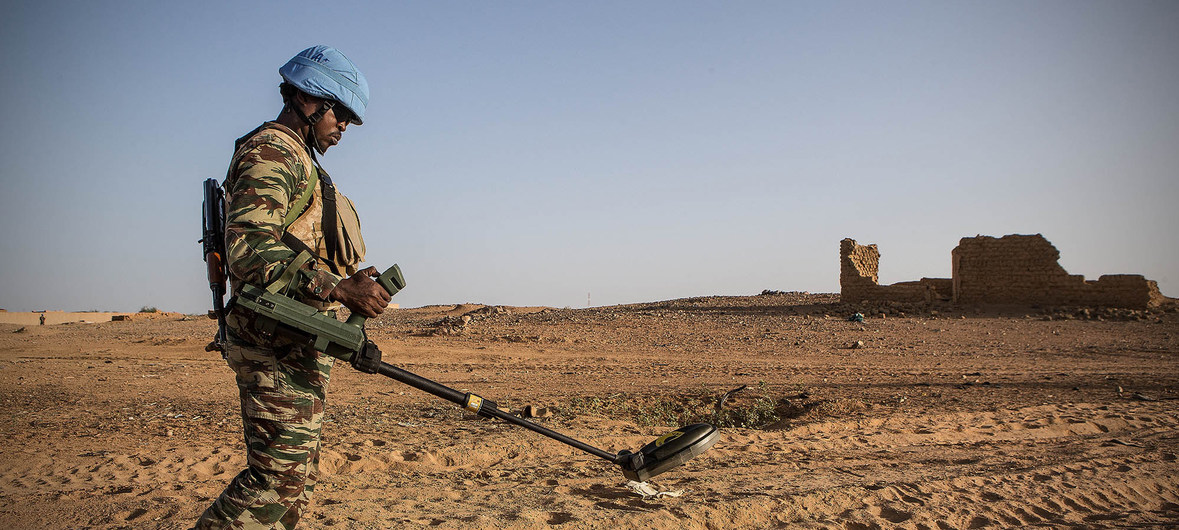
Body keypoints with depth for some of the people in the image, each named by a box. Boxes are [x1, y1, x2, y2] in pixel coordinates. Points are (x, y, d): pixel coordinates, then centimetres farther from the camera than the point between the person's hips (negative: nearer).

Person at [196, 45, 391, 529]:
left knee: (299, 471, 13)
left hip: (298, 344, 11)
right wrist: (338, 288, -30)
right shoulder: (269, 151, -8)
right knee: (281, 471, -13)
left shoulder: (297, 162, 24)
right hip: (278, 342, -11)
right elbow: (250, 248, -23)